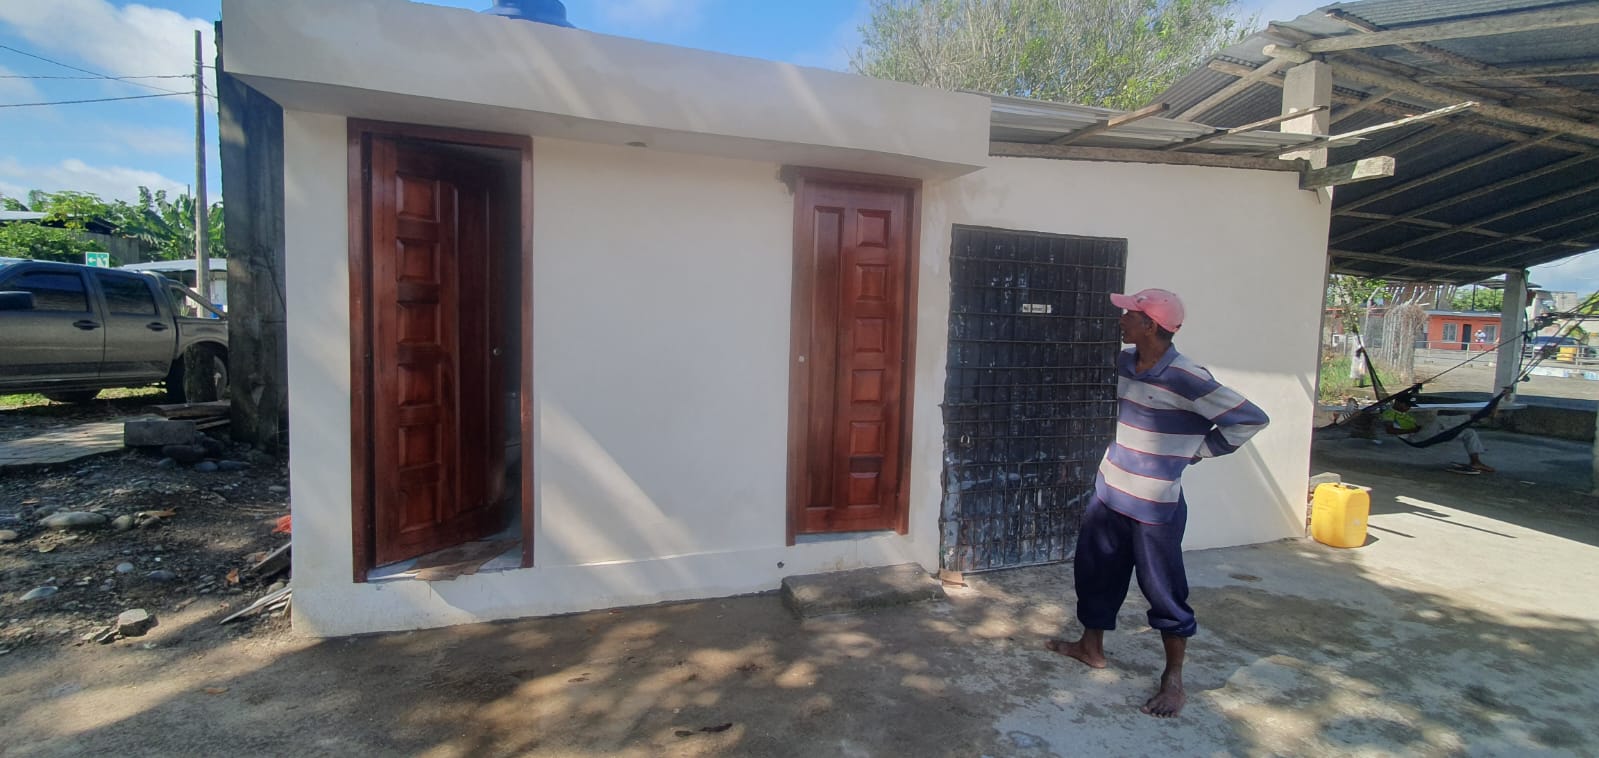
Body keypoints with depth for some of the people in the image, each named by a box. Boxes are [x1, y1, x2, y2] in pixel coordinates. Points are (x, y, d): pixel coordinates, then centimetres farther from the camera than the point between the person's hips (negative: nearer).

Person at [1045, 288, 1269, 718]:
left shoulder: (1185, 378, -21)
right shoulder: (1124, 363, 1)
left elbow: (1250, 419, -17)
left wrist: (1197, 451, -10)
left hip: (1156, 505, -7)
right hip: (1110, 492, 8)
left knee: (1164, 590, 6)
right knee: (1094, 571, 18)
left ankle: (1173, 681, 23)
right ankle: (1091, 647, 38)